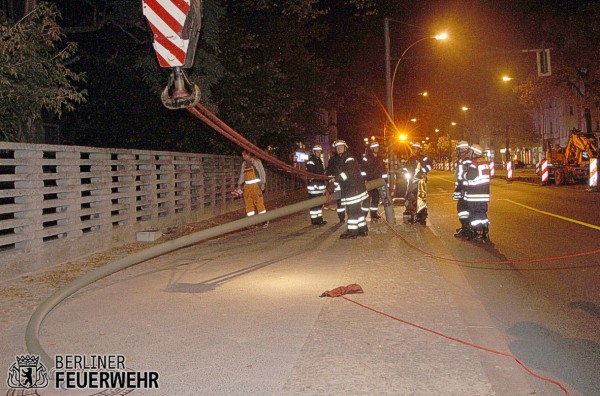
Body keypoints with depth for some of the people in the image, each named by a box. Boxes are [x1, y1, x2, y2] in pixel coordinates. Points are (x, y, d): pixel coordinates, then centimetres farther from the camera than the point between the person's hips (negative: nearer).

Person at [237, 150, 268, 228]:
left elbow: (262, 172, -6)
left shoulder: (256, 161, -3)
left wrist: (263, 183, -13)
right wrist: (239, 185, 20)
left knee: (259, 202, -8)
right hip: (247, 186, 6)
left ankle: (265, 220, 0)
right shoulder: (244, 164, 15)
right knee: (248, 204, 4)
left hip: (256, 185, -6)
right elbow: (242, 175, 23)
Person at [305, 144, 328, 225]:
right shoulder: (311, 161, -12)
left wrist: (324, 183, 20)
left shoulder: (320, 161, 18)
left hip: (320, 185, 10)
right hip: (314, 186, -10)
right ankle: (314, 220, -2)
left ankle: (319, 219, 24)